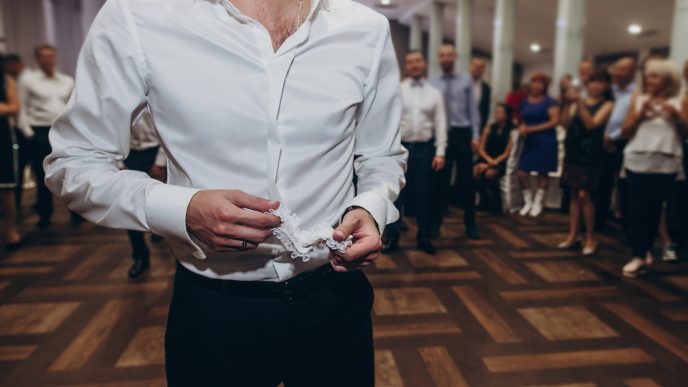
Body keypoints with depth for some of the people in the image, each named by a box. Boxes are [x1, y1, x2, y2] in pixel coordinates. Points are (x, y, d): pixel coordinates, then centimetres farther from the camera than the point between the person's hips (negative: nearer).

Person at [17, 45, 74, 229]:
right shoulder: (28, 81, 0)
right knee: (43, 176, 4)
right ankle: (45, 215, 15)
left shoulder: (68, 81, 9)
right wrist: (27, 131, -7)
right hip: (40, 133, -2)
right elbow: (21, 108, 0)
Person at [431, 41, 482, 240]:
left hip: (462, 134, 0)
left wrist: (475, 135, -4)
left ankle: (470, 223, 20)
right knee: (441, 180, 7)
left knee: (466, 180, 7)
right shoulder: (432, 84, 3)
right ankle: (436, 222, 20)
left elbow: (473, 109, 2)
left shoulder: (466, 80, 4)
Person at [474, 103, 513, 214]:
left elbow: (506, 153, -4)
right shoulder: (489, 128, 9)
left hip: (500, 163, -3)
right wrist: (489, 160, -11)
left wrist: (495, 162, -19)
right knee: (475, 171, -29)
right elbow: (480, 149, 6)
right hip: (485, 160, 3)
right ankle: (484, 199, -8)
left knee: (489, 173, -34)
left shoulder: (511, 132, 0)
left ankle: (496, 204, -13)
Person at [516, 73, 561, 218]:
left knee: (543, 173, 4)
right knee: (521, 173, -4)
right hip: (529, 141, 4)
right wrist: (522, 127, -6)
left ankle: (537, 203, 18)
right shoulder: (525, 102, 10)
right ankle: (528, 202, 14)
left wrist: (533, 129, -16)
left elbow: (555, 121, -13)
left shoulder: (550, 101, -5)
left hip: (546, 141, -4)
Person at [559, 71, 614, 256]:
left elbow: (591, 124, -14)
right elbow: (565, 124, 1)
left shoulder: (607, 104, 0)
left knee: (584, 195, -9)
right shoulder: (579, 101, 12)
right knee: (574, 195, 9)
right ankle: (573, 235, 16)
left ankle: (590, 238, 4)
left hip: (590, 154, -4)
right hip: (573, 152, 5)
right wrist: (569, 104, -12)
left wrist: (580, 103, -19)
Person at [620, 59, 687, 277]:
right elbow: (626, 132, 4)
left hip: (665, 164, 0)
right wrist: (640, 114, -11)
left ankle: (641, 254, 11)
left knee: (654, 209, 2)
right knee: (638, 209, -3)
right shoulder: (639, 100, 9)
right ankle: (640, 255, 3)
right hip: (637, 162, 1)